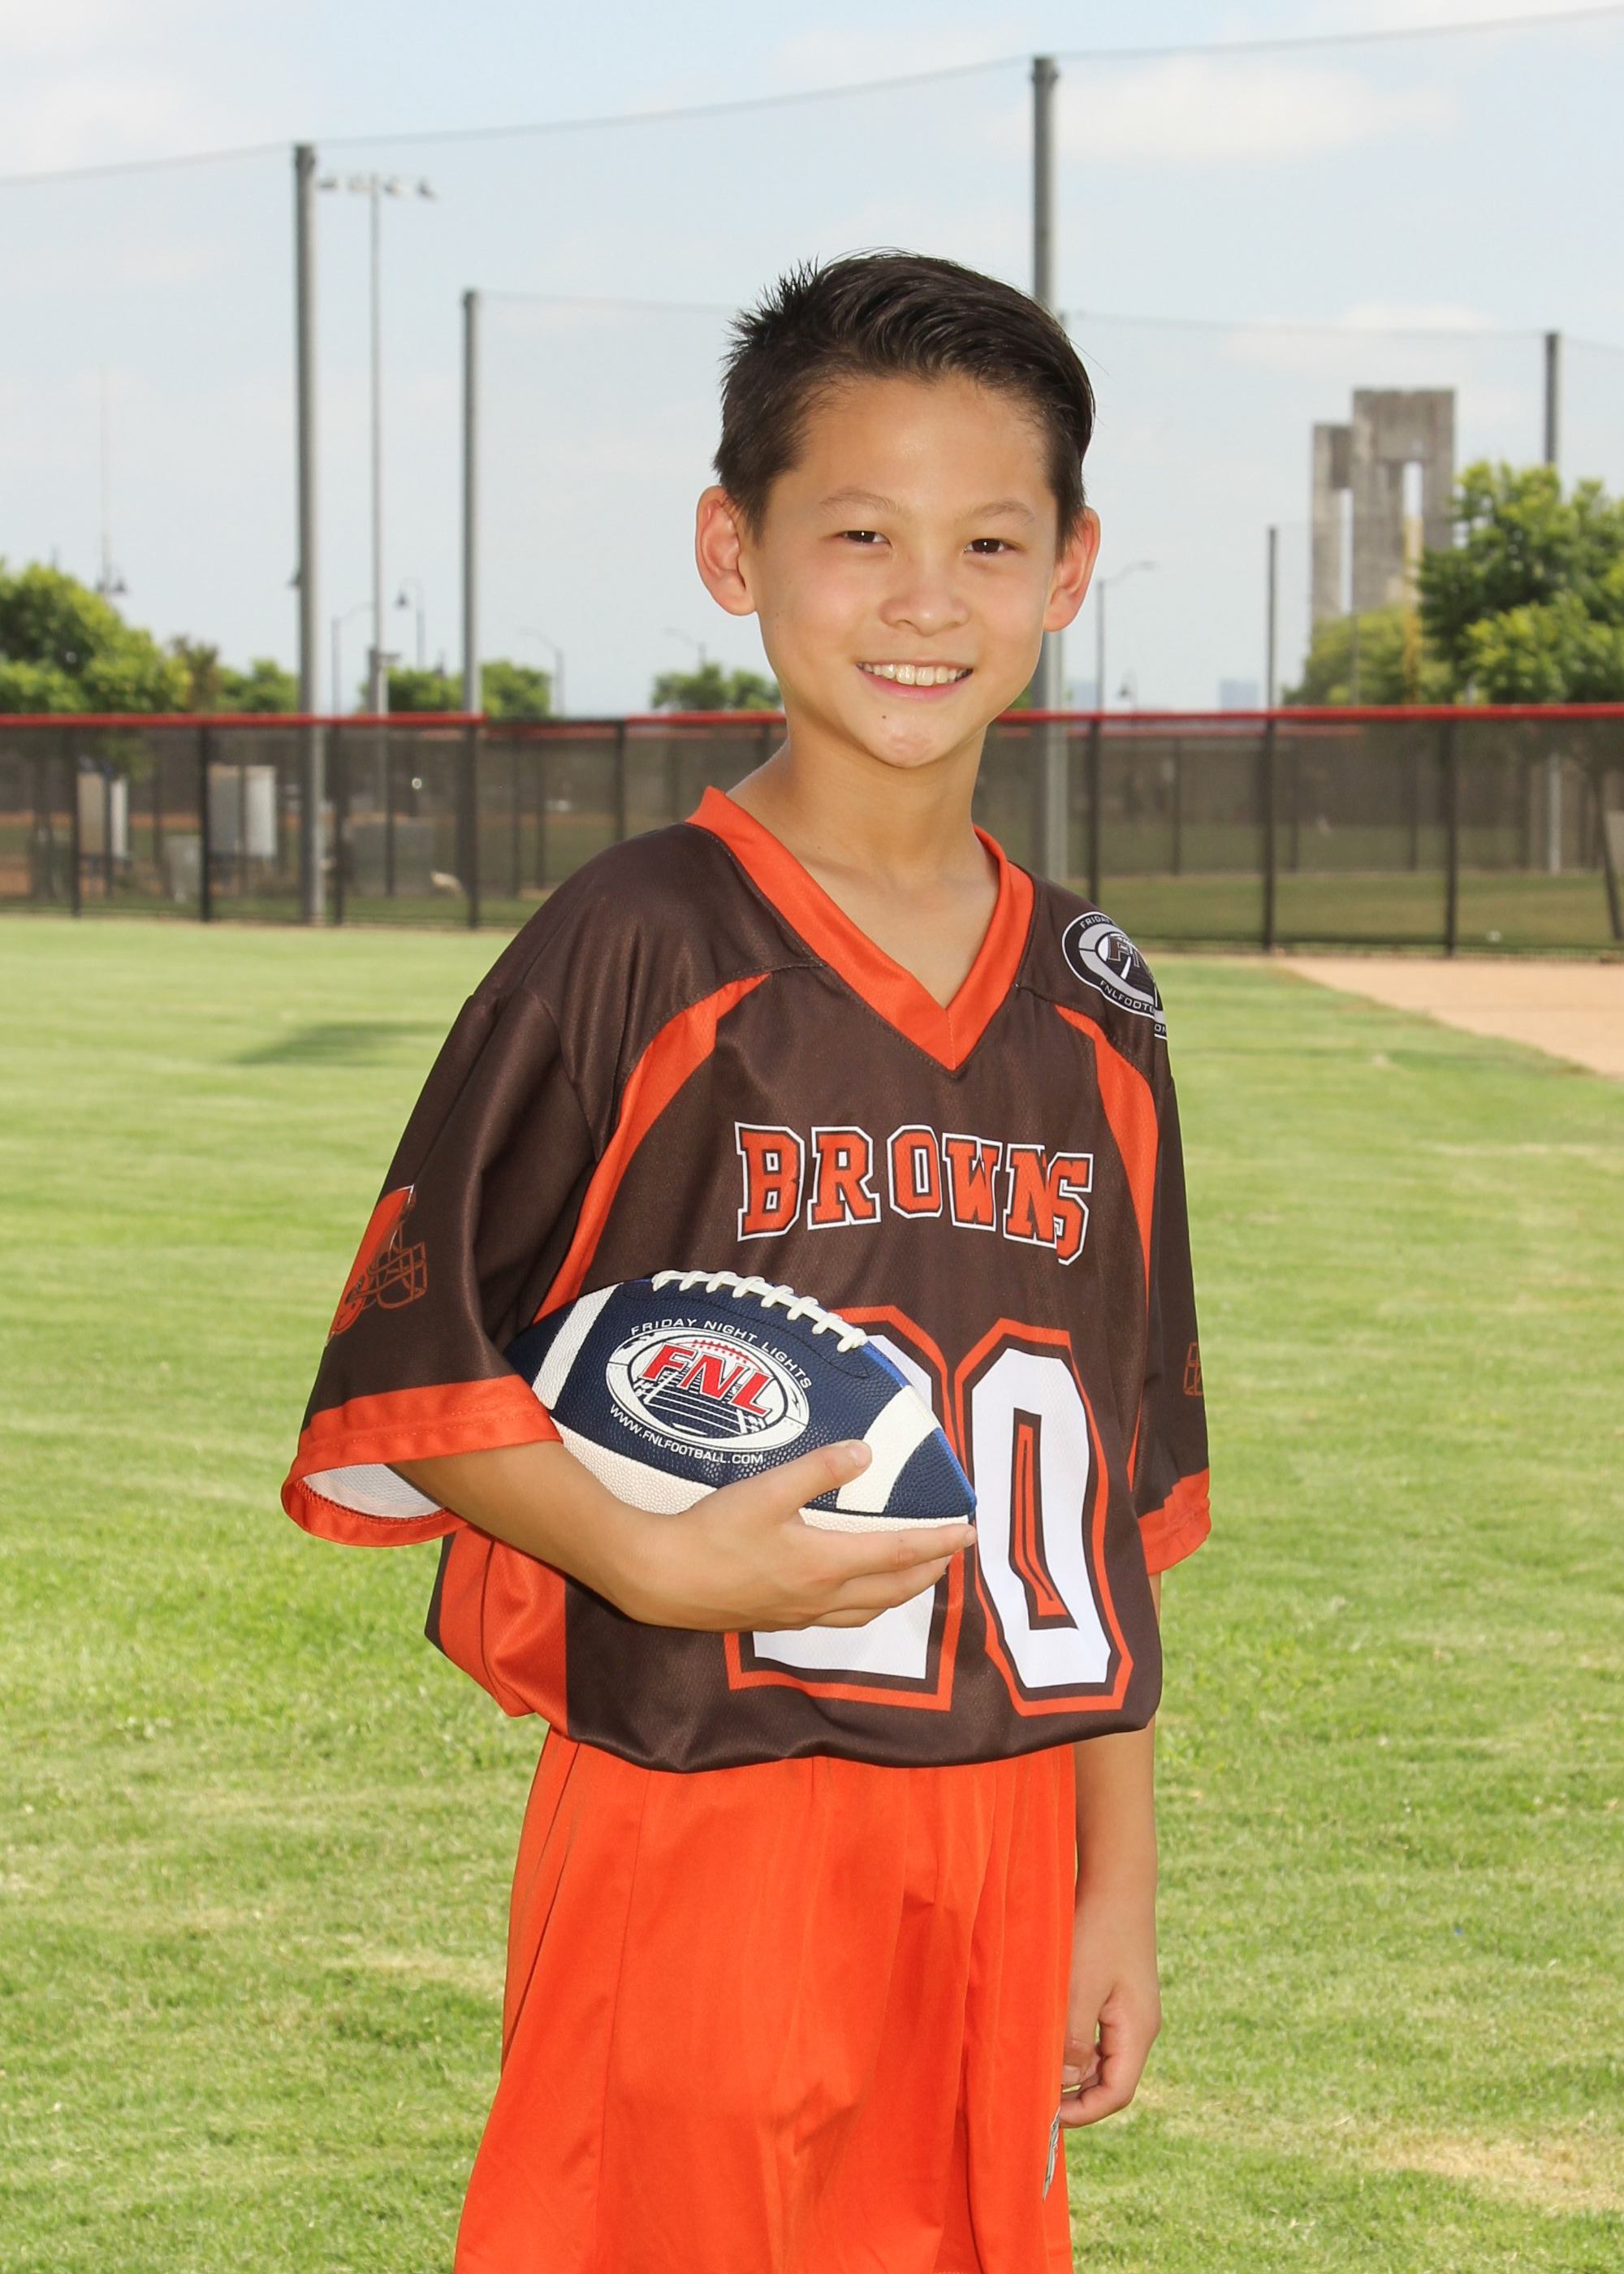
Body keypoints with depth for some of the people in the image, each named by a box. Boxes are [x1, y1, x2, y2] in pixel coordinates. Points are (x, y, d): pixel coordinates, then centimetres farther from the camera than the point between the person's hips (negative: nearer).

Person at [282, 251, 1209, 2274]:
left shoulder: (1094, 1008, 9)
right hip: (699, 1837, -4)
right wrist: (661, 1562, -20)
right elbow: (406, 1373, -6)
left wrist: (1119, 1880, 12)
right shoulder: (640, 950, -7)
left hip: (996, 1840, 5)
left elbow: (1111, 1497, 13)